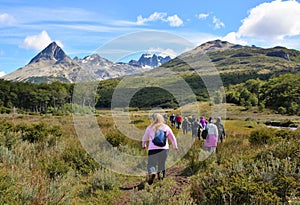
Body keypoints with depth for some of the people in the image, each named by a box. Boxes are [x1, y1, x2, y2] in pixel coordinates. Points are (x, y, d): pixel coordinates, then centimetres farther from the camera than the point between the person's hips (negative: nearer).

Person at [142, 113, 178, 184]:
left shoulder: (150, 128, 10)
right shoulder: (166, 127, 13)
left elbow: (145, 138, 22)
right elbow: (173, 138, 20)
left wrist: (143, 145, 41)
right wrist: (175, 146, 35)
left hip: (152, 149, -1)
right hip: (164, 148, 1)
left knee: (151, 164, -1)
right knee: (162, 164, 19)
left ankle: (152, 173, -28)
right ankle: (161, 174, 8)